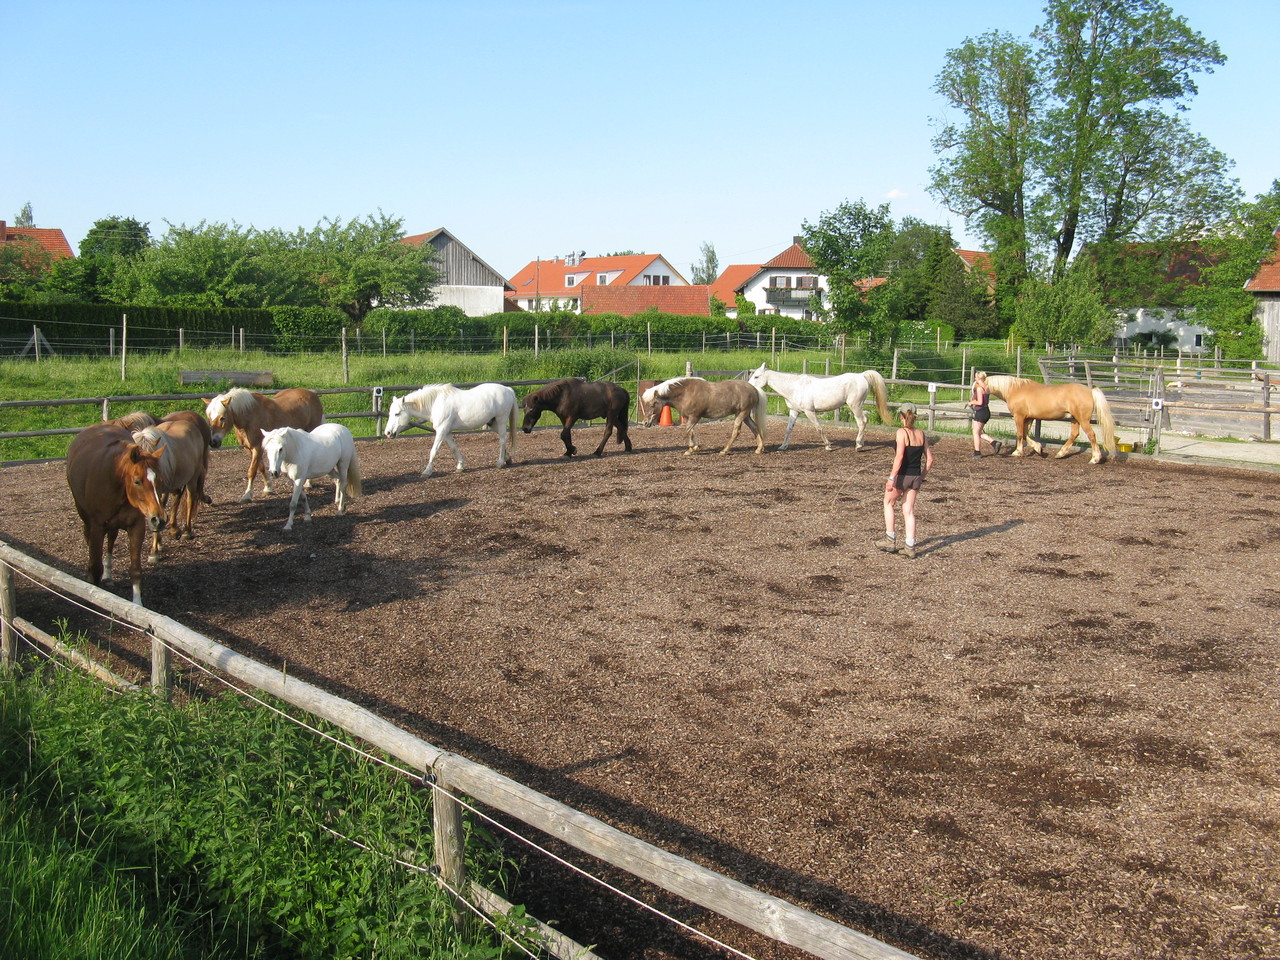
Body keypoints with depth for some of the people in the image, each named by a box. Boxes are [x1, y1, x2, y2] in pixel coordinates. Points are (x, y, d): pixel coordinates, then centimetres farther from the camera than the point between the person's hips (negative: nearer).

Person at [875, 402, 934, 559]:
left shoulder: (901, 432, -13)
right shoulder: (921, 434, 4)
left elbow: (899, 456, -23)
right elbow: (930, 459, 6)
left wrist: (892, 478, -23)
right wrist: (922, 477, 16)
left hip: (901, 476, -5)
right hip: (915, 477, 5)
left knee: (888, 504, 18)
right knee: (909, 511, 12)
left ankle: (890, 540, 18)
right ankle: (910, 547, 10)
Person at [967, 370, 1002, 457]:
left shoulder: (979, 388, -17)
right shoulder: (986, 388, 10)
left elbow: (980, 402, -22)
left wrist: (971, 402, -6)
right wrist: (975, 401, 14)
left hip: (980, 412, -9)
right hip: (986, 411, 9)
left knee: (976, 432, 2)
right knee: (979, 432, 18)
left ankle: (977, 452, 7)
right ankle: (994, 442, 8)